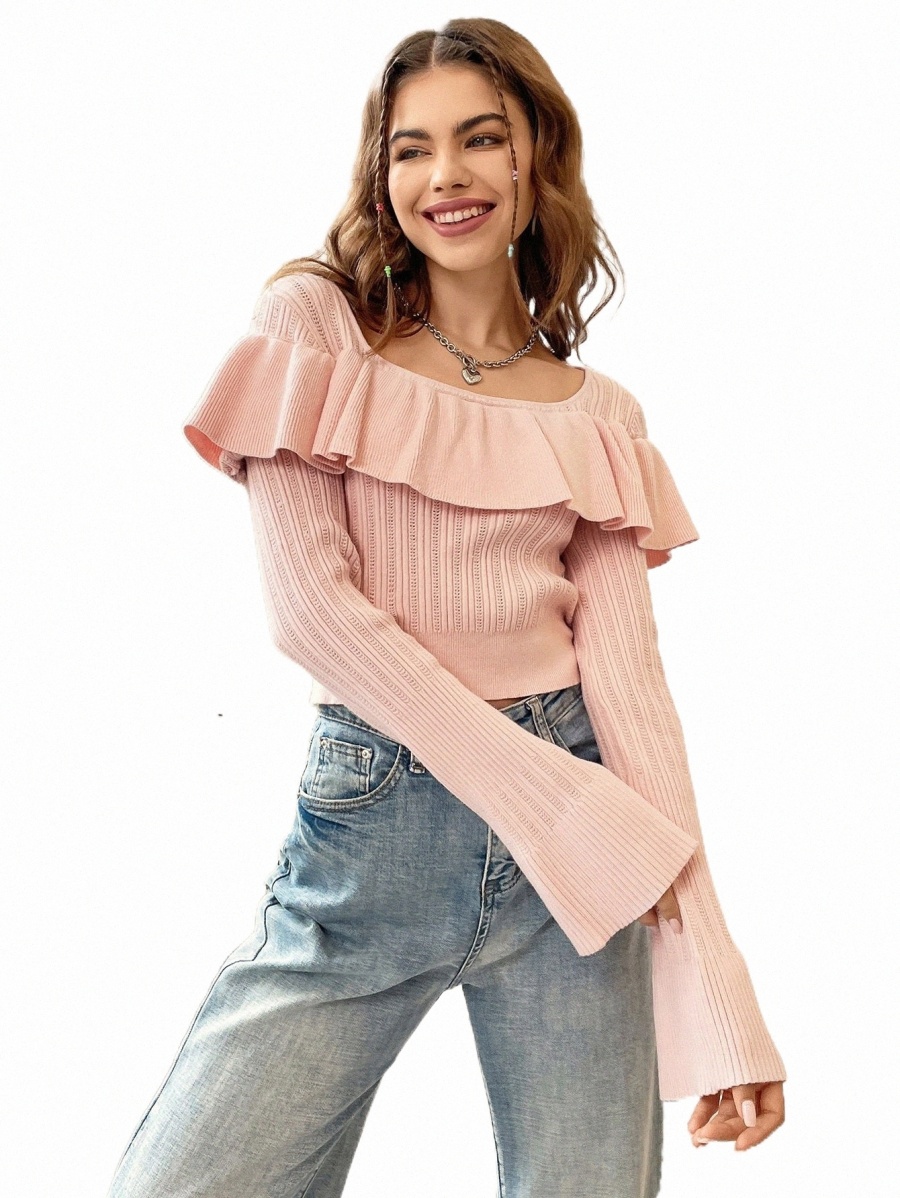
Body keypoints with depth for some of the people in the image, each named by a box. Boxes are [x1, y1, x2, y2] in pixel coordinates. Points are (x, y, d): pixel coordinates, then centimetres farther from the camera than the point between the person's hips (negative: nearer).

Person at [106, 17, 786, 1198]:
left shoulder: (595, 414, 9)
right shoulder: (316, 324, 3)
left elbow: (628, 671, 0)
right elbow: (308, 602, -9)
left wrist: (718, 994, -9)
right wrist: (544, 797, -14)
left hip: (580, 818, 2)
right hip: (372, 821, -2)